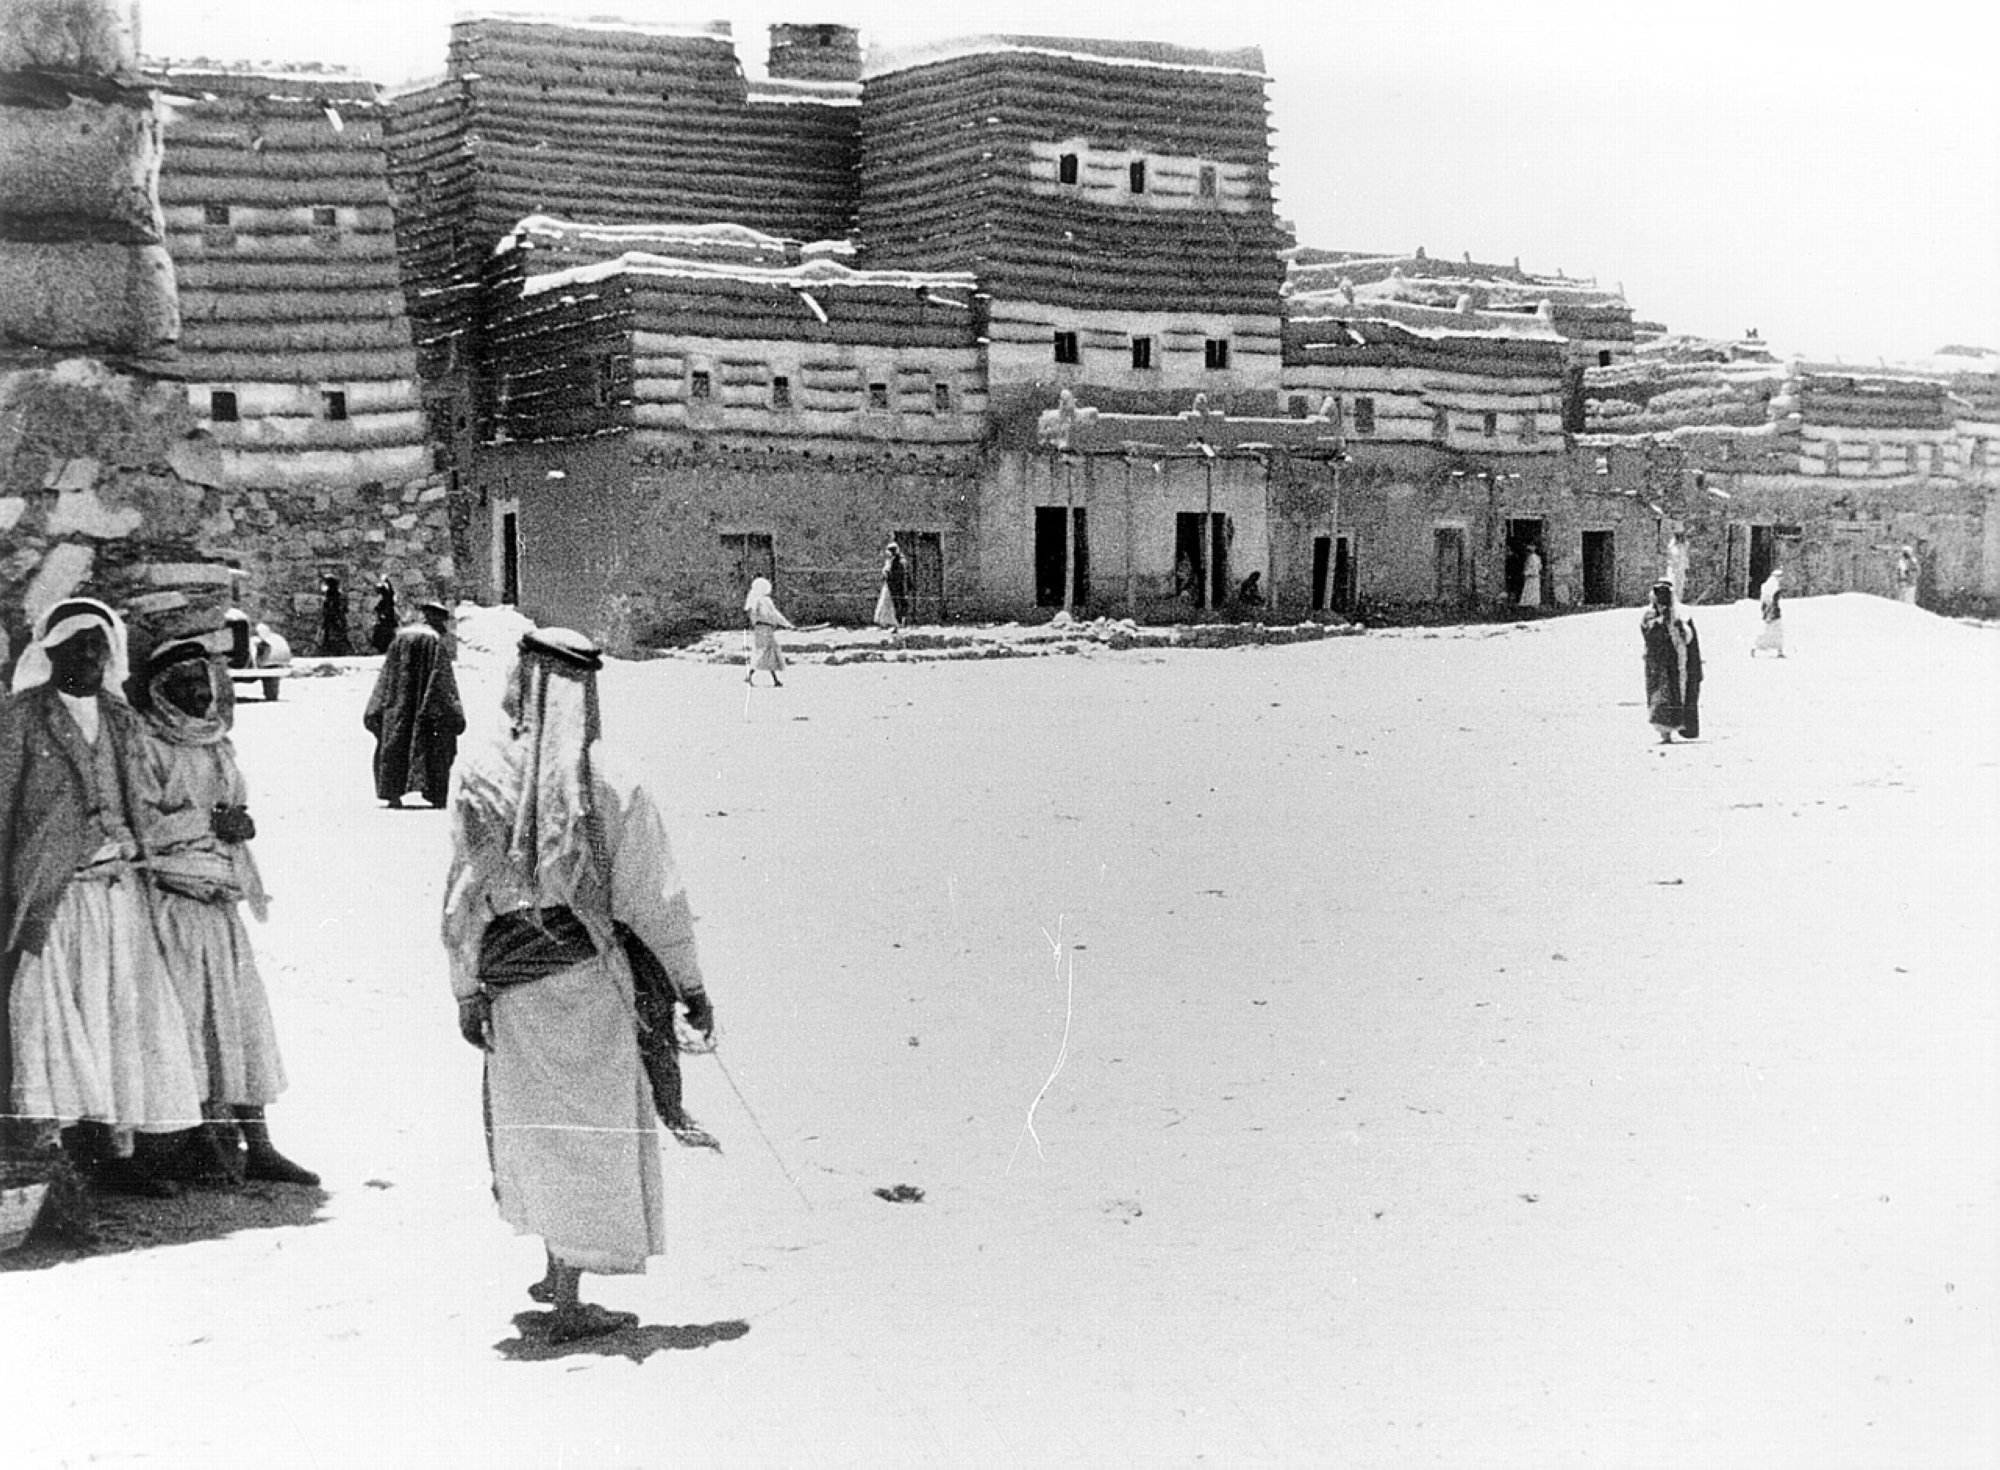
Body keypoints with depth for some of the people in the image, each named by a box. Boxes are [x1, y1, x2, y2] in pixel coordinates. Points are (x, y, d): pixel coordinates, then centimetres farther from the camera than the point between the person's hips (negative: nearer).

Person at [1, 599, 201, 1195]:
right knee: (56, 1015, -9)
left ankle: (119, 1152, 10)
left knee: (129, 1017, 3)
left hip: (123, 893, 5)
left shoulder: (123, 722, 17)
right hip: (54, 897, -5)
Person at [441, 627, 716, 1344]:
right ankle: (568, 1303, 11)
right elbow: (655, 900, -6)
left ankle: (559, 1271, 33)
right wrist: (691, 986, 4)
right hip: (588, 976, -2)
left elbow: (463, 900, -3)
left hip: (511, 978, 3)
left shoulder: (483, 779, -6)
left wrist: (467, 990, 7)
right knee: (589, 1130, 7)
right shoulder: (610, 786, -11)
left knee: (538, 1123, 19)